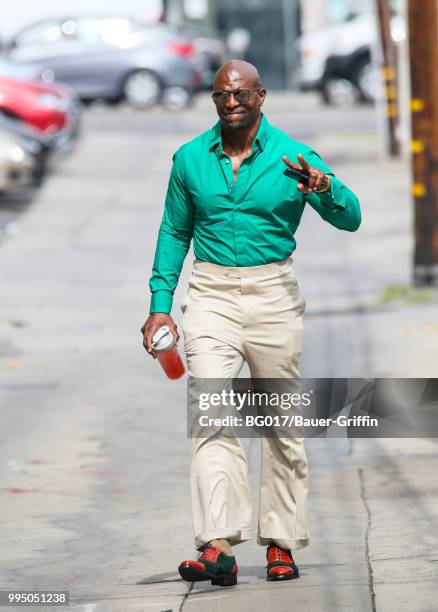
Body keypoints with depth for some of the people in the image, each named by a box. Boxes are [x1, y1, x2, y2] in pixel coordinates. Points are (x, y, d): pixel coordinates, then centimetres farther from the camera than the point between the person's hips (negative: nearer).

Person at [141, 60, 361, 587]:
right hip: (212, 296, 0)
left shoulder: (293, 157, -1)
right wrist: (161, 302, 8)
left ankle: (281, 543, 18)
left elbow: (351, 220, -6)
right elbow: (175, 232, 16)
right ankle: (218, 548, -23)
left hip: (273, 296, 0)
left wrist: (324, 189, -27)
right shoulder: (189, 159, 6)